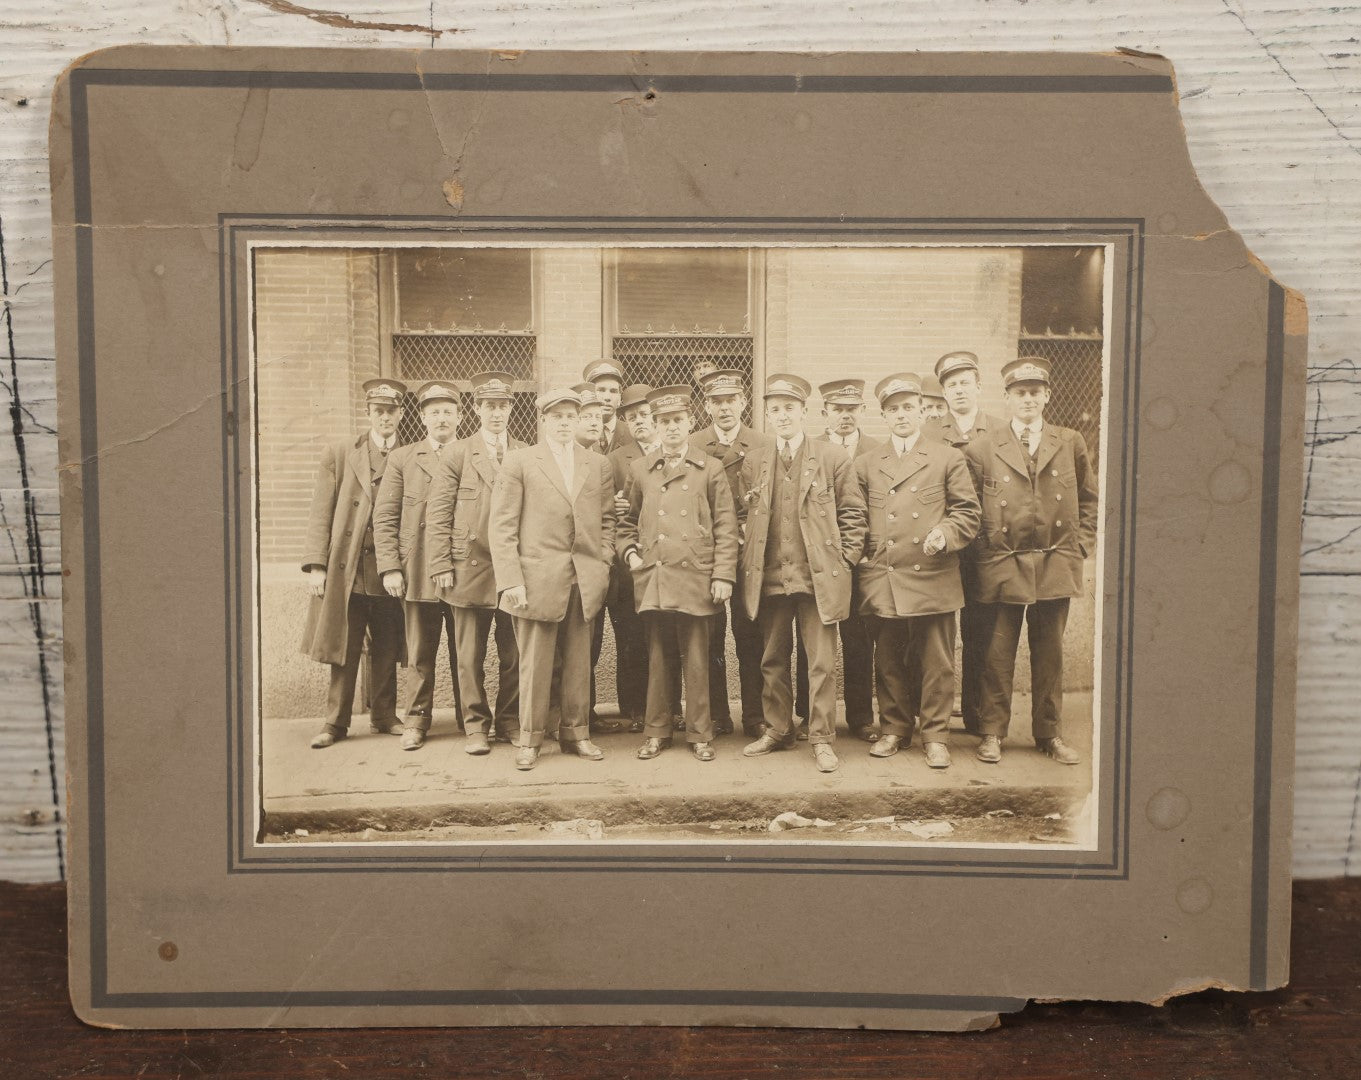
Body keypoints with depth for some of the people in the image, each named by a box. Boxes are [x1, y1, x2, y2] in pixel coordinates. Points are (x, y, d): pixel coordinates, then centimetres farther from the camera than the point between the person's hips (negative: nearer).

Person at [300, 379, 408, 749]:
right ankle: (335, 722, 11)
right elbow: (320, 513, 2)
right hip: (346, 568, -1)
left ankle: (383, 717, 21)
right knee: (343, 649, 3)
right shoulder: (338, 454, 6)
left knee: (387, 650, 8)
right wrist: (316, 565, -6)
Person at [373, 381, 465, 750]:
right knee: (421, 654, 6)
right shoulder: (403, 459, 9)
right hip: (418, 573, 1)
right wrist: (390, 567, -3)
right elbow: (384, 517, 6)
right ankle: (416, 720, 18)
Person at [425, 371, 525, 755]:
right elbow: (438, 515, 0)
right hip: (470, 569, -1)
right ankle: (475, 725, 16)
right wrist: (442, 567, -6)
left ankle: (509, 722, 19)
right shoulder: (458, 455, 3)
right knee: (470, 657, 5)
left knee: (514, 655, 6)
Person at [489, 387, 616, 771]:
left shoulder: (598, 465, 12)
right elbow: (502, 526, -2)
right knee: (534, 663, 1)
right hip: (537, 578, -3)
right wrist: (511, 580, -9)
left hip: (585, 581, 3)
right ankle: (530, 738, 13)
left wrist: (603, 565, 4)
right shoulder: (519, 462, 2)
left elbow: (607, 520, 16)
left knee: (579, 663, 8)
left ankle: (576, 731, 21)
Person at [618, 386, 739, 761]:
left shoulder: (711, 469, 4)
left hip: (695, 578, -2)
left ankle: (699, 734, 13)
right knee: (657, 658, 8)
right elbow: (628, 521, 22)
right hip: (652, 578, 2)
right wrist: (629, 552, 4)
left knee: (697, 660, 3)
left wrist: (723, 575, -5)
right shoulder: (640, 469, 12)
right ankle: (657, 731, 18)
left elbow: (726, 527, 2)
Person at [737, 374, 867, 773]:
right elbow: (744, 516, 15)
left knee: (822, 663, -1)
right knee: (772, 660, 12)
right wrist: (750, 563, 6)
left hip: (819, 577, -3)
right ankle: (777, 730, 25)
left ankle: (822, 739, 8)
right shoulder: (753, 462, 10)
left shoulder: (833, 458, 1)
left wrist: (845, 561, -4)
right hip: (768, 577, 3)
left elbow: (852, 514, 3)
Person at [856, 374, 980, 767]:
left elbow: (968, 511, 5)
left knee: (936, 664, 1)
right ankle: (894, 728, 23)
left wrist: (946, 532, -14)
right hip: (882, 582, 2)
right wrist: (860, 556, 4)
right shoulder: (865, 464, 12)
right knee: (890, 663, 9)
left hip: (933, 578, -2)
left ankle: (935, 736, 11)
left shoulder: (948, 458, 6)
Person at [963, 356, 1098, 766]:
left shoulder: (1070, 444, 7)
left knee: (1050, 655, 10)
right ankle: (991, 732, 14)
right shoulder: (982, 450, 0)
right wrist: (985, 551, -2)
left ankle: (1049, 734, 21)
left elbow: (1090, 499, 15)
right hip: (1002, 569, -2)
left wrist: (1081, 545, 7)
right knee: (997, 655, 3)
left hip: (1056, 567, 2)